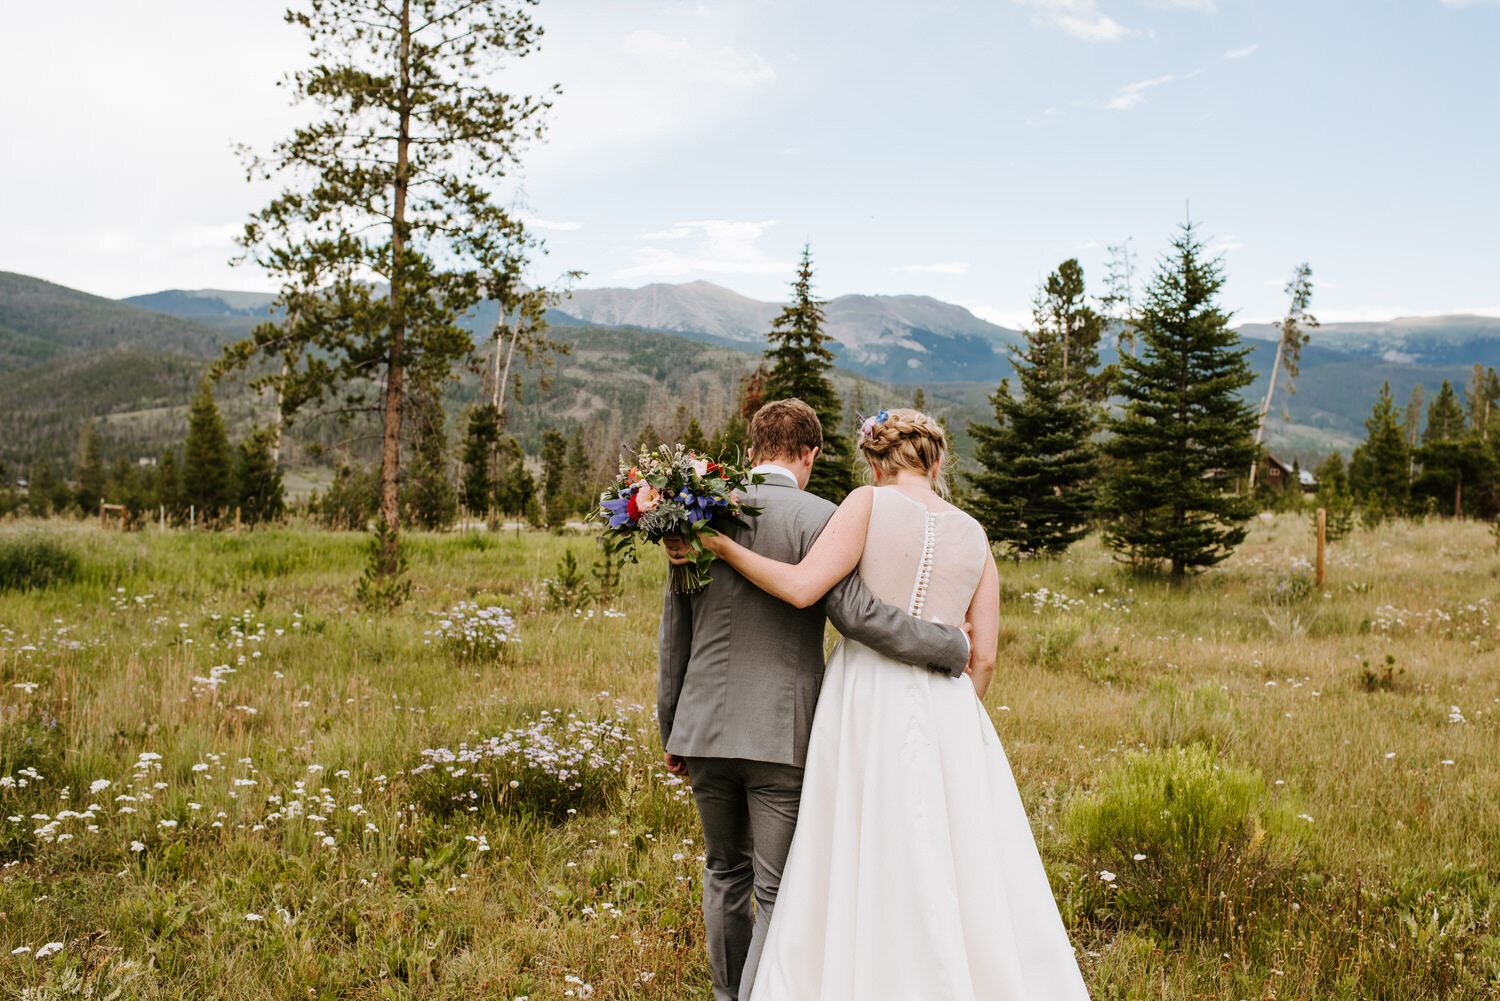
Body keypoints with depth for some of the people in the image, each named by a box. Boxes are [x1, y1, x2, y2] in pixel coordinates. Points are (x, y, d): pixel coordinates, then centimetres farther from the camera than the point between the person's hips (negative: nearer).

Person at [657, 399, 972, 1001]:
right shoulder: (817, 518, -10)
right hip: (784, 735, -5)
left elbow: (674, 633, 9)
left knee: (725, 873, 23)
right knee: (778, 895, 6)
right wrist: (952, 646, -9)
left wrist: (671, 731, 19)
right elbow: (855, 614, -22)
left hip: (706, 727, 5)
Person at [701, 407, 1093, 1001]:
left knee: (864, 878, 2)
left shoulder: (870, 503, -2)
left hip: (866, 705, -3)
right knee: (970, 876, 10)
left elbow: (801, 587, -14)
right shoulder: (973, 535, 11)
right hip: (945, 708, 4)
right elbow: (984, 658, 8)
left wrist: (720, 545, -5)